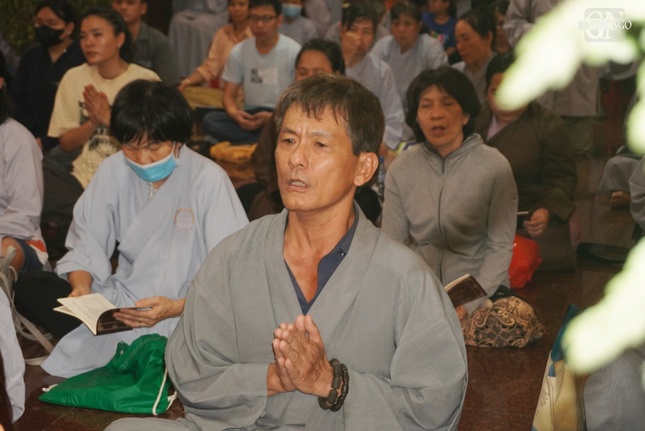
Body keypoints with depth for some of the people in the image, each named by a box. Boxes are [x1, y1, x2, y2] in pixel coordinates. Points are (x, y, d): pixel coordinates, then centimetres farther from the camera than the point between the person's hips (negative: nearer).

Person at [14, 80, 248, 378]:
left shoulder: (209, 180, -11)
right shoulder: (113, 171, 3)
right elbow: (86, 246, 5)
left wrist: (177, 307, -28)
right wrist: (82, 287, -16)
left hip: (184, 312, -4)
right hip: (120, 298, 5)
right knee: (25, 289, -11)